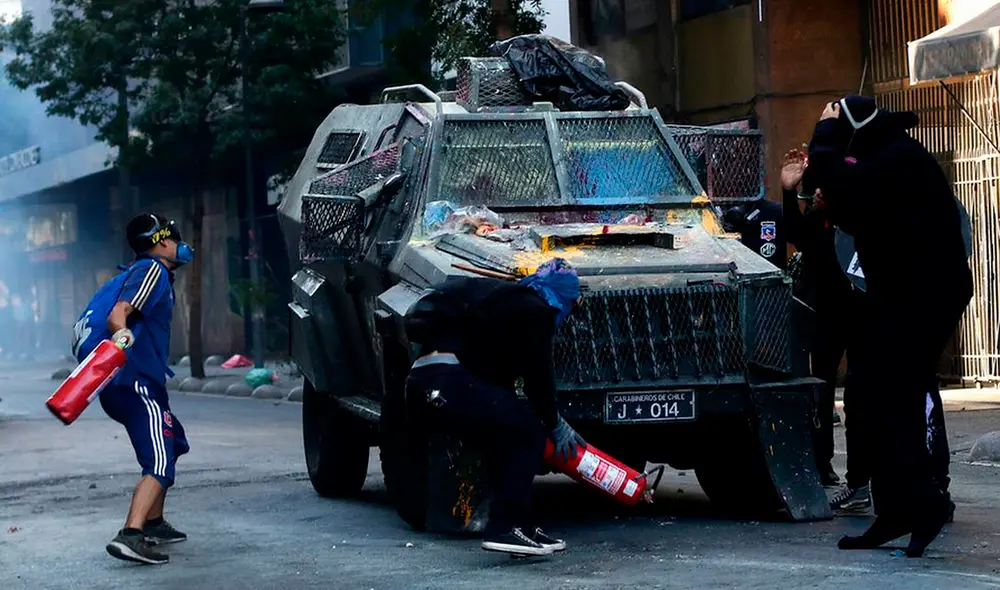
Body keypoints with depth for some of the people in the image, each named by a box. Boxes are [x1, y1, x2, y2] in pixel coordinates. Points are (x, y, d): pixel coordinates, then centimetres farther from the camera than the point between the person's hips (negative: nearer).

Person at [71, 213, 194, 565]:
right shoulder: (152, 269, -7)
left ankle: (153, 523, 30)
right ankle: (131, 536, -33)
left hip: (122, 386, 11)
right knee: (160, 462, -19)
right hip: (135, 381, -11)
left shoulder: (146, 272, 21)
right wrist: (121, 333, -41)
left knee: (173, 442, 26)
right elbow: (119, 311, -24)